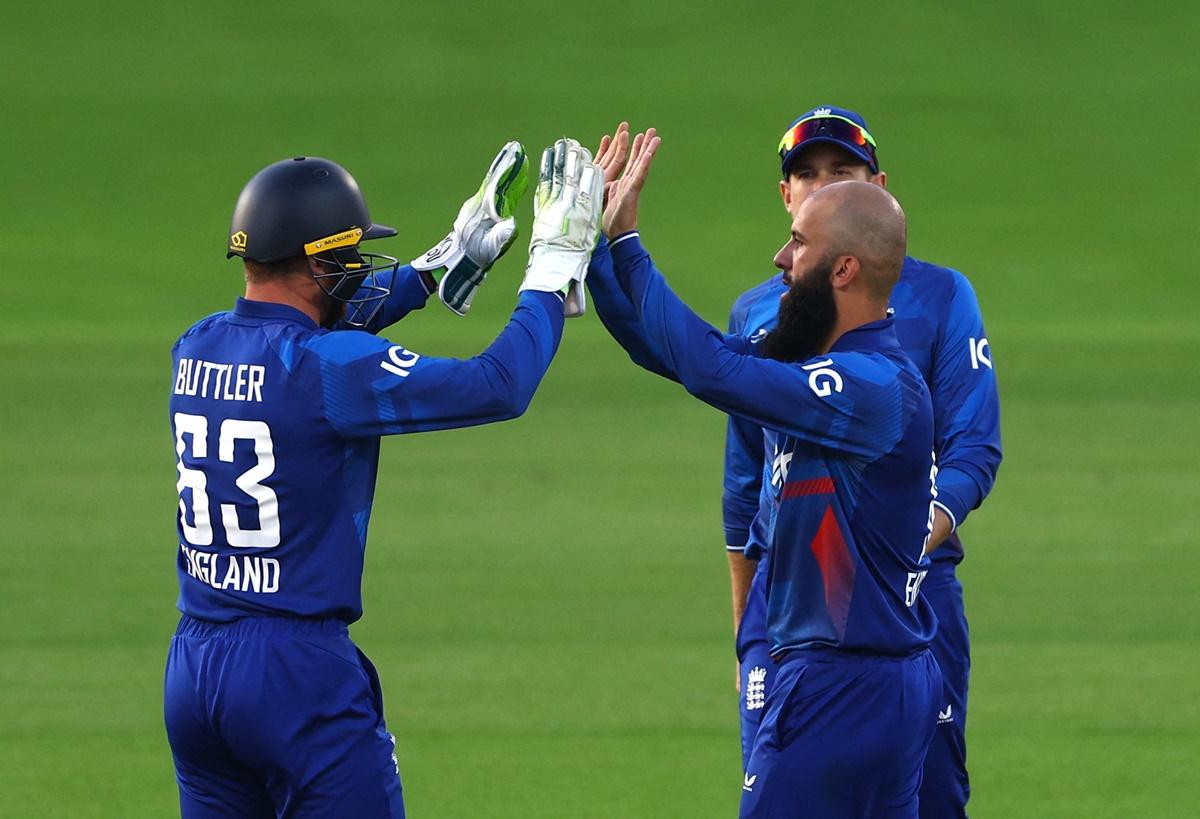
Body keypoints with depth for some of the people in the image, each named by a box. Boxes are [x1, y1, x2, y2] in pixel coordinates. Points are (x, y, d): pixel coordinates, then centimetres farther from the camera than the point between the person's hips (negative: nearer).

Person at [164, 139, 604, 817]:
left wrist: (437, 268, 27)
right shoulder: (329, 369, -15)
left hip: (190, 672, 7)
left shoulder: (196, 349, 7)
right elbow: (500, 387, -15)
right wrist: (552, 268, -1)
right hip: (298, 669, -7)